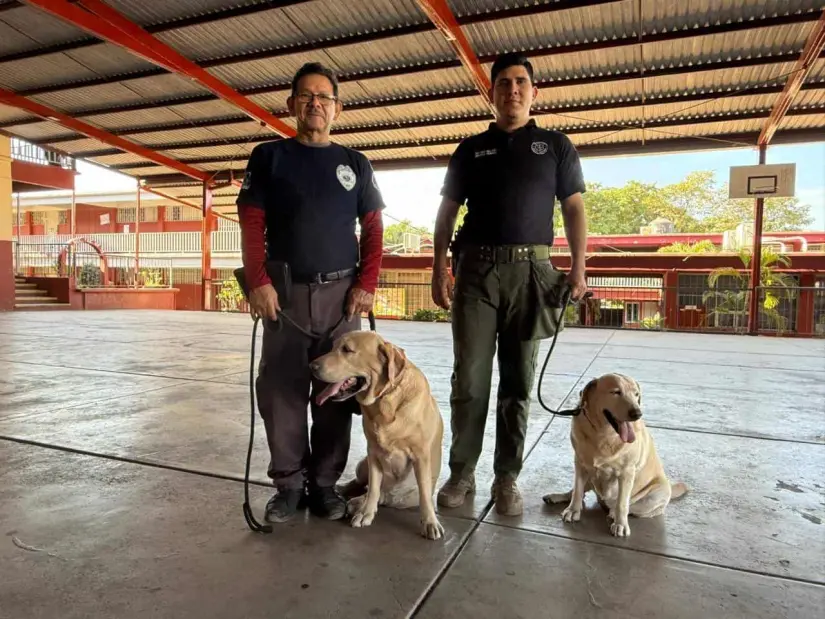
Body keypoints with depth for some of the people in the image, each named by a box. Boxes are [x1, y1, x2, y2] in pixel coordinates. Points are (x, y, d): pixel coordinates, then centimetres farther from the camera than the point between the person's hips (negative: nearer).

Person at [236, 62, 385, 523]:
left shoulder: (355, 164, 12)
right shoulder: (269, 156, 8)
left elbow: (373, 228, 8)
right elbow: (251, 224, 2)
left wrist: (367, 284, -4)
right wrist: (258, 282, -9)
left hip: (342, 293, 1)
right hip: (285, 293, 0)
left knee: (335, 392, 4)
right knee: (281, 392, 1)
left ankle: (325, 483, 17)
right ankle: (289, 484, 16)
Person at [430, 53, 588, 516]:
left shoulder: (556, 145, 13)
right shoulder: (471, 149, 14)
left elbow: (574, 209, 8)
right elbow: (447, 211, 11)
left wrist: (578, 267, -4)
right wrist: (440, 267, 0)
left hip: (530, 268, 0)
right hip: (475, 267, 1)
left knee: (519, 381, 4)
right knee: (469, 378, 0)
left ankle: (508, 477, 14)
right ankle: (462, 472, 12)